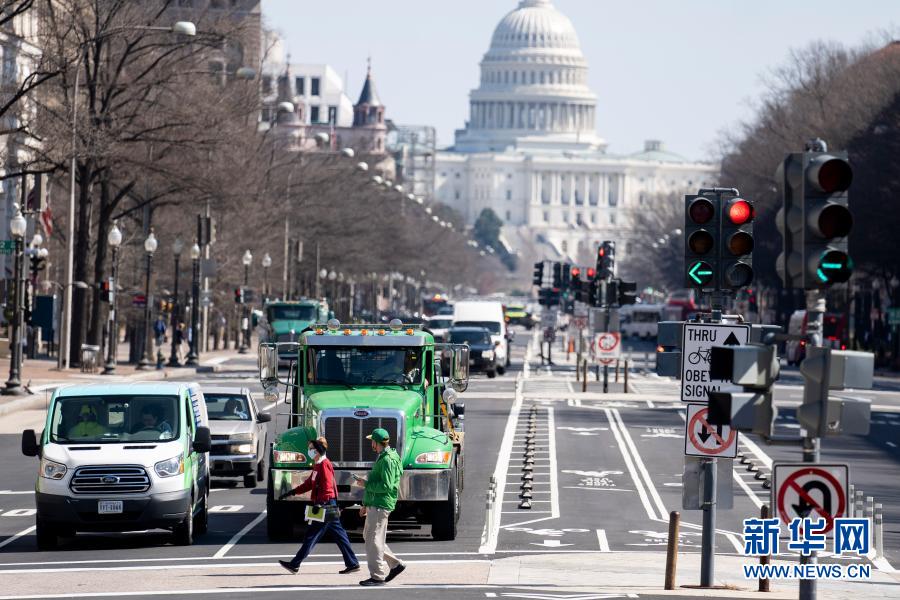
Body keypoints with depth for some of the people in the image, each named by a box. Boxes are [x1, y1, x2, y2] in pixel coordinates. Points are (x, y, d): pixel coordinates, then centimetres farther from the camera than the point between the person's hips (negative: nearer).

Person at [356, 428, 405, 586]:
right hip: (374, 504, 11)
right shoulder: (382, 457, 17)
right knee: (368, 536, 16)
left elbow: (386, 486, -24)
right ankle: (395, 564, 19)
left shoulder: (387, 460, -17)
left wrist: (366, 483, -14)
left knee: (374, 540, -7)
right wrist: (366, 504, 25)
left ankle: (377, 576, -3)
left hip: (380, 506, -11)